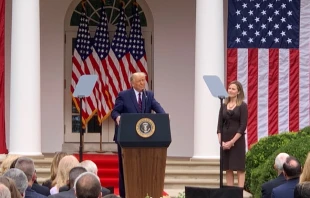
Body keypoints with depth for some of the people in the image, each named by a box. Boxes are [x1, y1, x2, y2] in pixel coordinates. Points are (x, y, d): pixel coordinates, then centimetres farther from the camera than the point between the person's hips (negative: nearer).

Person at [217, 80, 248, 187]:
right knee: (228, 168, 5)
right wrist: (221, 141, -7)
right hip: (224, 141, 5)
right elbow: (220, 124, 7)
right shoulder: (224, 106, 11)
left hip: (238, 140, -5)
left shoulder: (242, 106, -2)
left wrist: (232, 141, -15)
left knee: (239, 168, -3)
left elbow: (243, 126, -9)